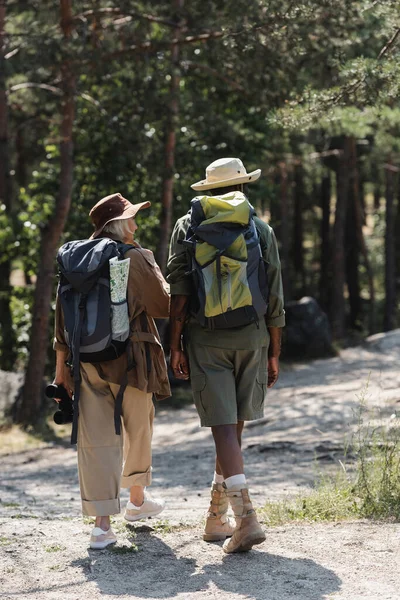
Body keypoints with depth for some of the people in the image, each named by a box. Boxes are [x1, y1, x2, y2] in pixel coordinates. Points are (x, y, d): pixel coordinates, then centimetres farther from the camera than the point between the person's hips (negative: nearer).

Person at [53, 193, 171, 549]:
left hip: (87, 359, 3)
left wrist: (61, 363, 9)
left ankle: (102, 523, -5)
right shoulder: (137, 259, -8)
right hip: (130, 358, -3)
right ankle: (137, 500, 37)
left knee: (96, 438, 2)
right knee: (138, 429, 19)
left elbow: (64, 315, 4)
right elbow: (163, 304, -4)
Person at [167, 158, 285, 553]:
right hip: (251, 338, 2)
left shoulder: (187, 227, 3)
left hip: (205, 339, -2)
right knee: (234, 426, 12)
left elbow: (178, 293, -3)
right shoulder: (261, 230, 5)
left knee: (224, 427, -5)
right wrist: (274, 353, 11)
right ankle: (217, 516, 21)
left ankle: (246, 517, -18)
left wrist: (176, 346, 1)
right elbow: (274, 298, 4)